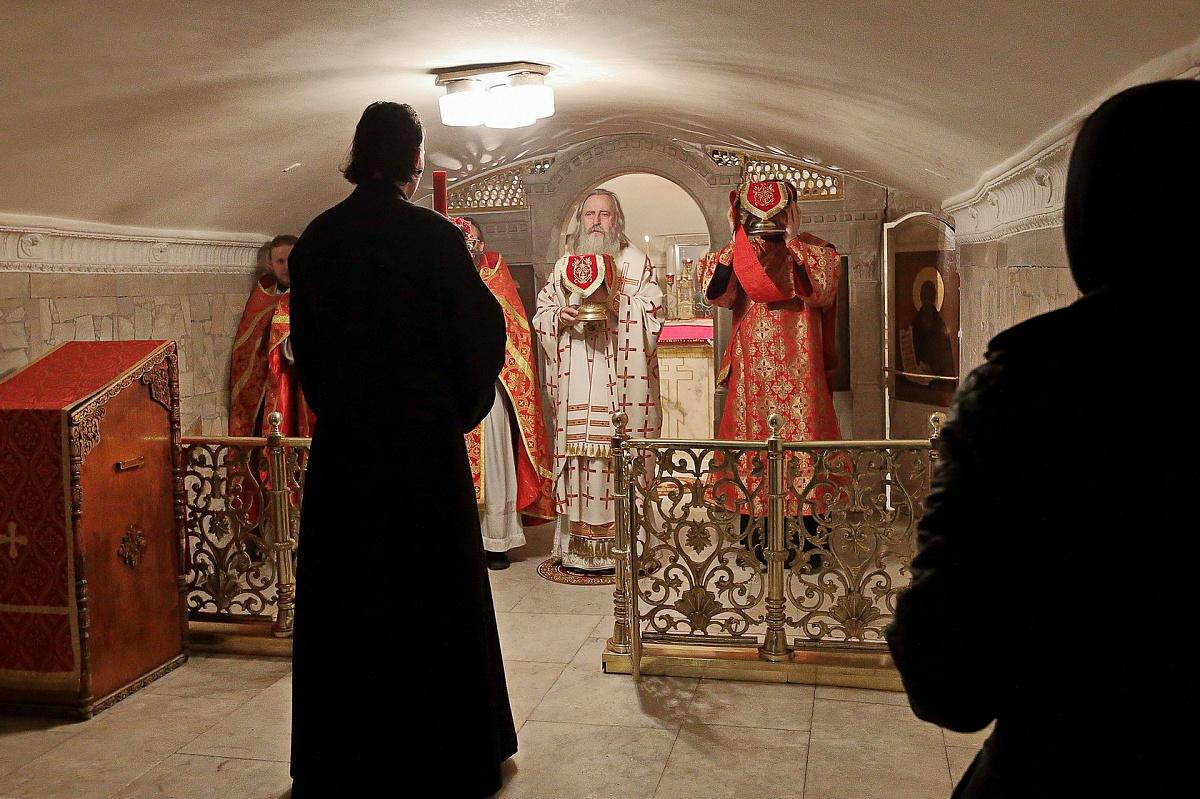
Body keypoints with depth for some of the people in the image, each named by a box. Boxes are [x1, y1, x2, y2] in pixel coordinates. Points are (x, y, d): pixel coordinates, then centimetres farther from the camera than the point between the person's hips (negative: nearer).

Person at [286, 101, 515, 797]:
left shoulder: (318, 238, 2)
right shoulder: (434, 236, -10)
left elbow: (305, 339, 9)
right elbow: (484, 330, -7)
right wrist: (459, 410, 7)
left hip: (341, 437, 4)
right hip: (424, 438, -4)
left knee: (344, 591, 13)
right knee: (434, 591, 8)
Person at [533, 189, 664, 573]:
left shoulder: (636, 263, 8)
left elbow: (652, 316, -1)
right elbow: (541, 315, 14)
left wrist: (614, 302, -15)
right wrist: (560, 316, -7)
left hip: (622, 383, -3)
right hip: (576, 385, 3)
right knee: (578, 455, -1)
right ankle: (578, 546, 5)